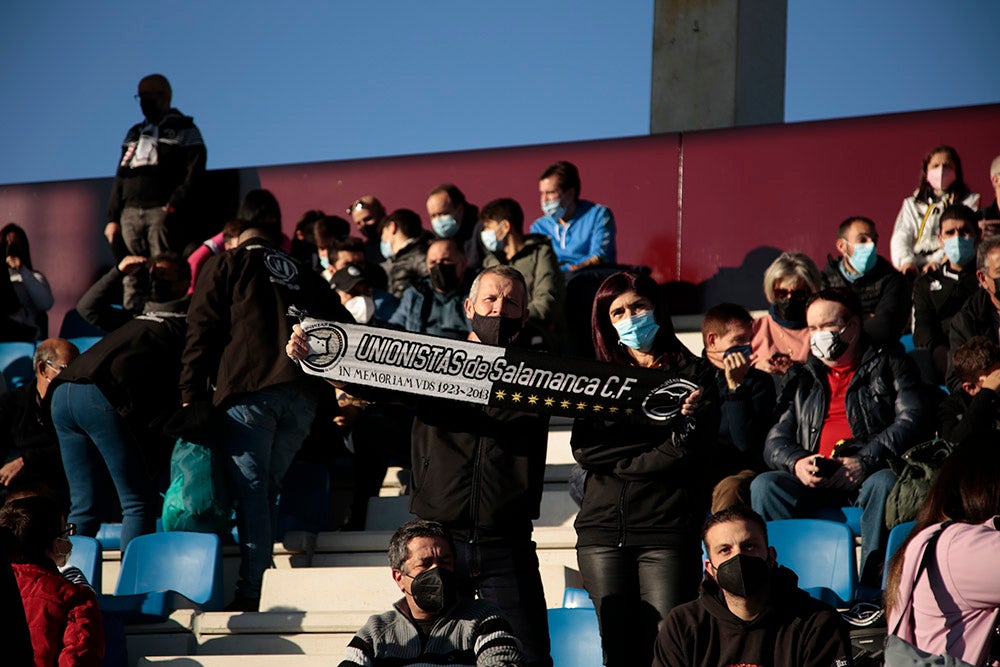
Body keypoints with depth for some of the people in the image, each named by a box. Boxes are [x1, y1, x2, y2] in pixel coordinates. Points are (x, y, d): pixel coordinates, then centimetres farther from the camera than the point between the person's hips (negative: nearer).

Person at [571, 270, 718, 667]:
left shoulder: (693, 373, 8)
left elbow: (694, 449, -5)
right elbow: (583, 448, 1)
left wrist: (620, 463, -6)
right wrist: (660, 443, -6)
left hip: (667, 529, -3)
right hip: (604, 526, 3)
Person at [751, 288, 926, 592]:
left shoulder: (888, 364, 13)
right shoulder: (803, 380, 24)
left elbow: (911, 420, -3)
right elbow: (775, 441, 16)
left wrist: (863, 462, -17)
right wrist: (797, 463, -9)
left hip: (872, 474, -3)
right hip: (814, 483, 3)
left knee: (884, 484, -37)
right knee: (764, 485, -23)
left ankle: (873, 587, -38)